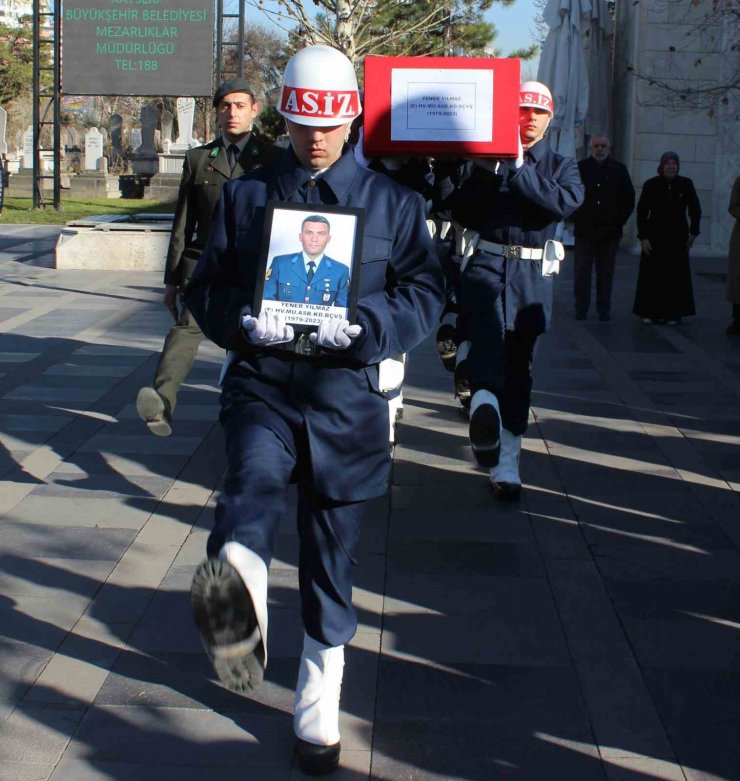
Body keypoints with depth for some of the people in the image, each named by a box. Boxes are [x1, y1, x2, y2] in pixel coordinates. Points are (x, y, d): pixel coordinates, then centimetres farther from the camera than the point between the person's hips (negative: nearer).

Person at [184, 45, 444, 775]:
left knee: (331, 557, 6)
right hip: (261, 384, 1)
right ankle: (235, 593, -59)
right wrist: (245, 320, -15)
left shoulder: (392, 202, 9)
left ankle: (318, 707, 22)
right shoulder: (245, 194, 11)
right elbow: (205, 286, 8)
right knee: (255, 479, -33)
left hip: (344, 394, 0)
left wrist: (364, 325, -17)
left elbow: (425, 292, 3)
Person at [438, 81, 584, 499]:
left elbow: (565, 202, -9)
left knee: (518, 368, 5)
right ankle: (484, 397, -60)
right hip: (486, 262, -2)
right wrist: (488, 172, -13)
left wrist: (520, 170, -15)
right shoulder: (484, 155, 10)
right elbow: (462, 211, 0)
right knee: (487, 323, -35)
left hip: (532, 276, 2)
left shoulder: (562, 164, 13)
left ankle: (506, 465, 13)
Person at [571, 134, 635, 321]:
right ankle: (581, 308, 10)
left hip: (610, 231, 1)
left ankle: (604, 310, 12)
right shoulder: (579, 168, 2)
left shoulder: (619, 170, 7)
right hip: (584, 230, -1)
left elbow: (629, 199, 11)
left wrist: (620, 220, 3)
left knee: (605, 273, 6)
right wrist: (575, 217, -1)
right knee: (581, 272, 3)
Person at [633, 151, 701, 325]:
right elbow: (641, 213, -3)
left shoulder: (686, 184, 0)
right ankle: (651, 312, 9)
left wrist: (693, 232, 3)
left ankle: (673, 314, 9)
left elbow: (695, 210, 11)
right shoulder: (651, 185, -4)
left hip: (678, 238, 1)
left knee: (676, 276, 3)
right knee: (653, 275, 1)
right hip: (655, 237, -1)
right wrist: (643, 237, -8)